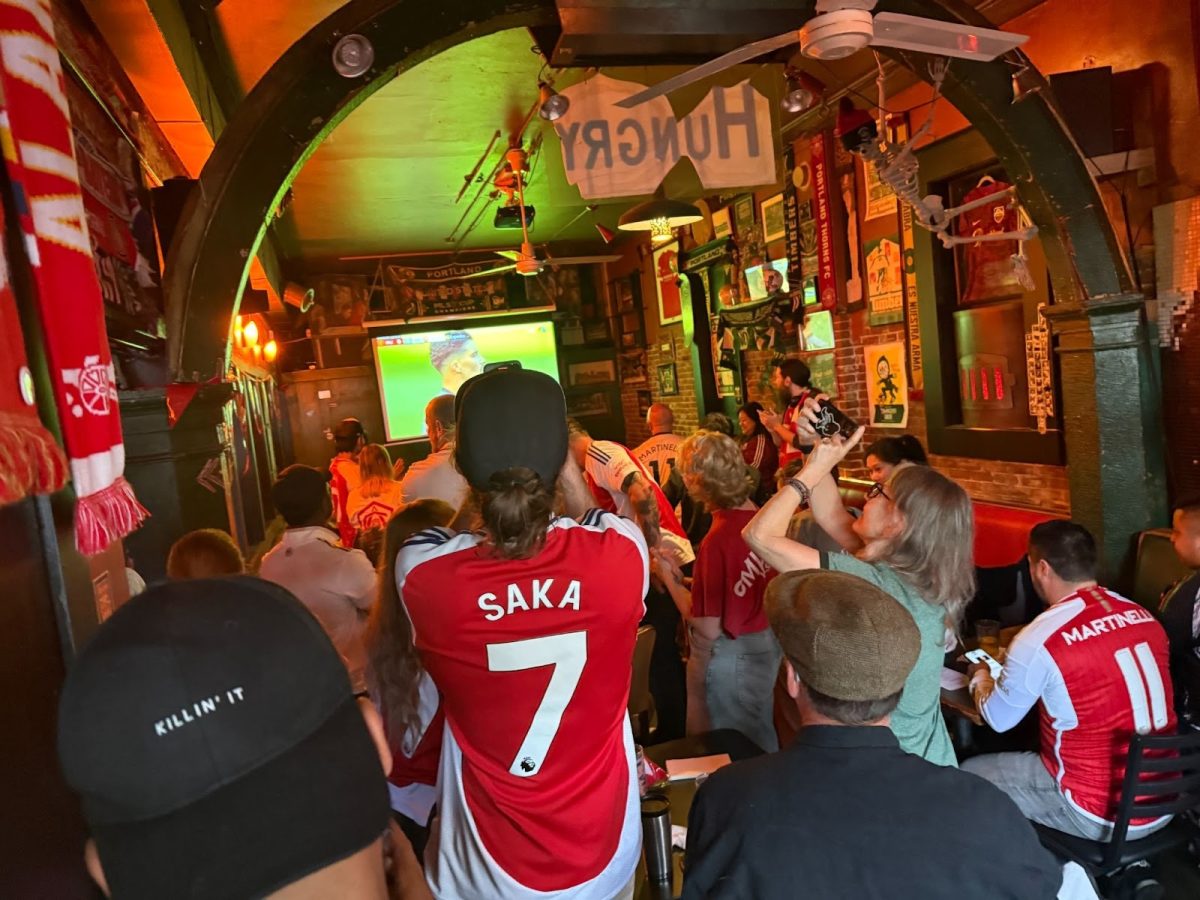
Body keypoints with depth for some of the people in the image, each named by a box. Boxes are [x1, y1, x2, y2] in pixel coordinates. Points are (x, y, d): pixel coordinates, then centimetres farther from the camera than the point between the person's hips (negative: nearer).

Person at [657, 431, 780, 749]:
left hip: (729, 656, -7)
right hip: (767, 645, 8)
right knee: (758, 738, 27)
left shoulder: (717, 541, -30)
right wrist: (693, 578, 9)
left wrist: (670, 579, -14)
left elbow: (708, 628, -23)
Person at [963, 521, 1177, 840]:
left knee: (969, 774, 11)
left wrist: (980, 677, 17)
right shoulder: (1145, 617, -1)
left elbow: (998, 720, -4)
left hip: (1100, 816, -7)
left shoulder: (1039, 638, -20)